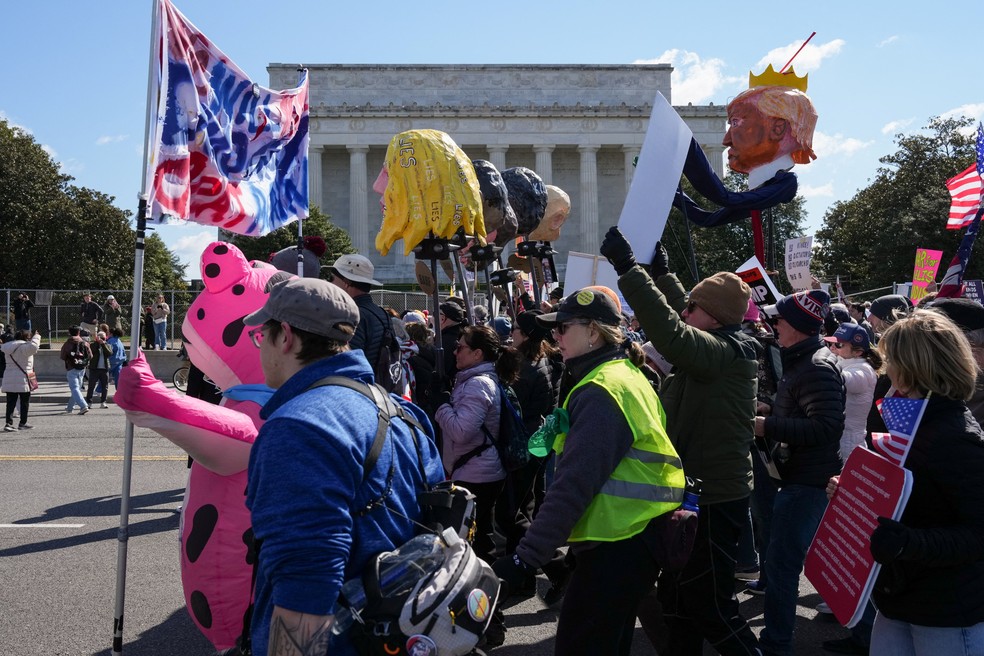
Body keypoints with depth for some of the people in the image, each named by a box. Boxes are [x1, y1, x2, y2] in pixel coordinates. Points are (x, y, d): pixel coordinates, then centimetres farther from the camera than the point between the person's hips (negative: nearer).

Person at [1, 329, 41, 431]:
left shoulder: (8, 347, 13)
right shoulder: (24, 347, -13)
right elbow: (33, 346, -31)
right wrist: (36, 337, -14)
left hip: (9, 379, 7)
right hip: (22, 379, -7)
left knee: (11, 402, 6)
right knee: (25, 402, 6)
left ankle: (8, 423, -2)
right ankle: (23, 423, 11)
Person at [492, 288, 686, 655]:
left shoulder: (600, 392, -19)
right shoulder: (628, 375, 13)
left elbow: (574, 485, -26)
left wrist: (526, 556, -26)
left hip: (615, 549, -11)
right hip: (634, 539, 11)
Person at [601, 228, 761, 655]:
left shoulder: (726, 353, -21)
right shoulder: (724, 347, 8)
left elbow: (671, 333, -36)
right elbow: (683, 325, 27)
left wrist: (627, 268, -34)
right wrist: (660, 270, 31)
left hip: (713, 500, -10)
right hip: (696, 491, 10)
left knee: (710, 606, 1)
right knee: (677, 596, 19)